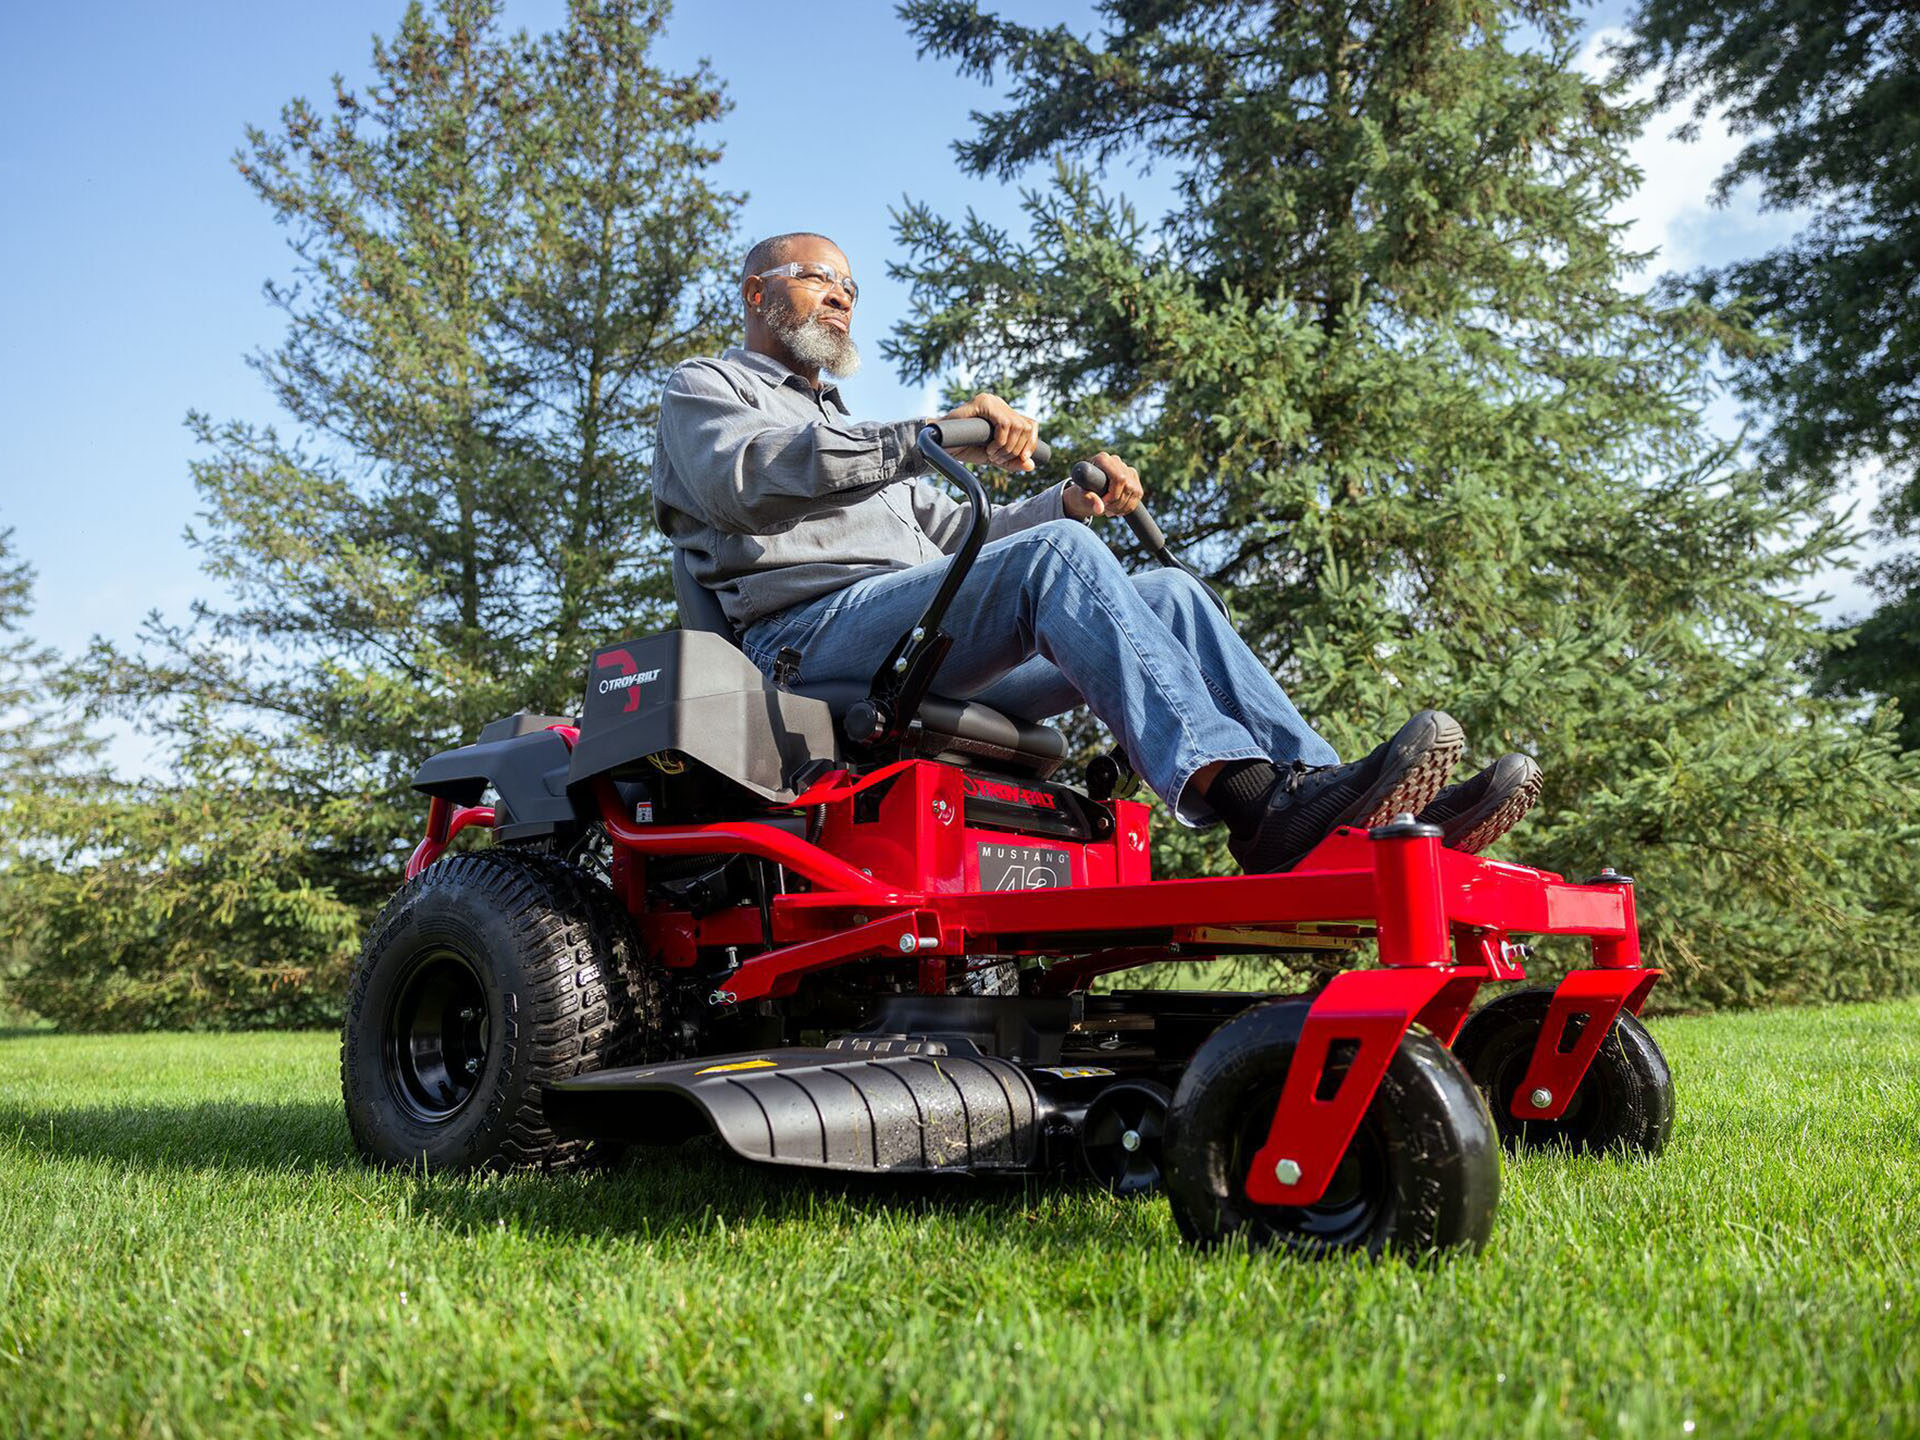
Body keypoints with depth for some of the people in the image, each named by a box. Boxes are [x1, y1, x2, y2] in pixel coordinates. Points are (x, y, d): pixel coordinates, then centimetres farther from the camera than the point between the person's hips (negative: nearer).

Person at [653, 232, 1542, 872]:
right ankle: (1253, 802, -46)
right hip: (808, 635, -7)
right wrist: (928, 438, -20)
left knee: (1167, 592, -11)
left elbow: (954, 536, 29)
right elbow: (744, 478, -9)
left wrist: (1067, 504, 9)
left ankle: (1376, 822, -24)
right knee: (1056, 555, -31)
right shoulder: (702, 390, 17)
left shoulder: (854, 432, 40)